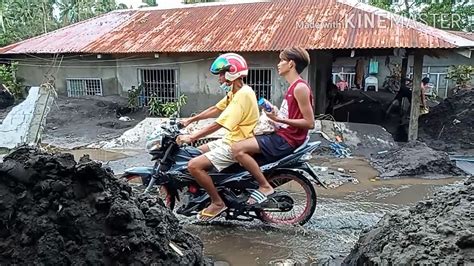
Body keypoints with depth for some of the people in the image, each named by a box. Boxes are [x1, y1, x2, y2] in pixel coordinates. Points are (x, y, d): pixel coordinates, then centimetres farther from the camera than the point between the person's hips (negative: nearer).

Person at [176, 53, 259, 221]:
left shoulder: (243, 95, -22)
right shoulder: (235, 92, 10)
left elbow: (218, 124, -26)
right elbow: (215, 109, 18)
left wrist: (191, 138, -23)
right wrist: (191, 119, 16)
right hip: (230, 140, 10)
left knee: (194, 165, -17)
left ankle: (218, 203, -3)